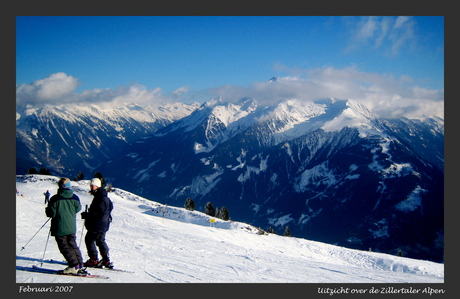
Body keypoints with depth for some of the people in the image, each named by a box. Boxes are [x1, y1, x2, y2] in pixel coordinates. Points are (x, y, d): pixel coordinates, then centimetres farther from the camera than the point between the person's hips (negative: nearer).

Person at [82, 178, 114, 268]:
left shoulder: (101, 198, -21)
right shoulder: (101, 196, 12)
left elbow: (99, 213, -27)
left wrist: (87, 215, -22)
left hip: (98, 224, -10)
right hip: (103, 224, 10)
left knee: (89, 239, 0)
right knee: (100, 240, 17)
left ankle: (94, 260, 3)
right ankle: (106, 260, 18)